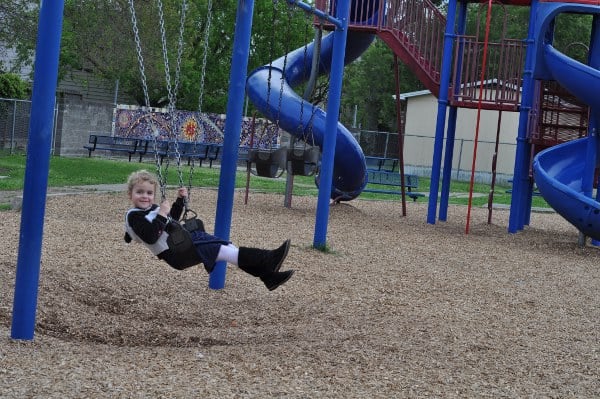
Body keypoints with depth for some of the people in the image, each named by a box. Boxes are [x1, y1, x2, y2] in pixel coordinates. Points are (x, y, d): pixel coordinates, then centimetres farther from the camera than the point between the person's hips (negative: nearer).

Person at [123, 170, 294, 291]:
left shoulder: (153, 208, 19)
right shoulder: (133, 216, -8)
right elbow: (150, 237, -23)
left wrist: (180, 200, 24)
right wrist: (162, 214, -26)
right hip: (175, 251, -9)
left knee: (227, 247, -5)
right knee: (221, 251, -21)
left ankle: (268, 276, -13)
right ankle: (268, 260, -27)